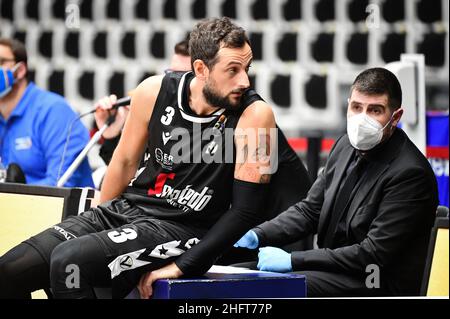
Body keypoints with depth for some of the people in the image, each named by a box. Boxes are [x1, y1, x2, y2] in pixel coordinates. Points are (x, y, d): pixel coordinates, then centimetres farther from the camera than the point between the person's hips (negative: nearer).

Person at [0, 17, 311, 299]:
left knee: (68, 261, -29)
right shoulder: (155, 91, -2)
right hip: (124, 208, 5)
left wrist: (181, 267, -17)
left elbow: (246, 210, -13)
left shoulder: (255, 115, -14)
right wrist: (97, 225, 21)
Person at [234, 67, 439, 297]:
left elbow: (374, 255, -22)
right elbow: (310, 209, 15)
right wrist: (256, 236, -3)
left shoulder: (411, 173, -19)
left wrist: (292, 260, -22)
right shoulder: (347, 145, 7)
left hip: (378, 285, -8)